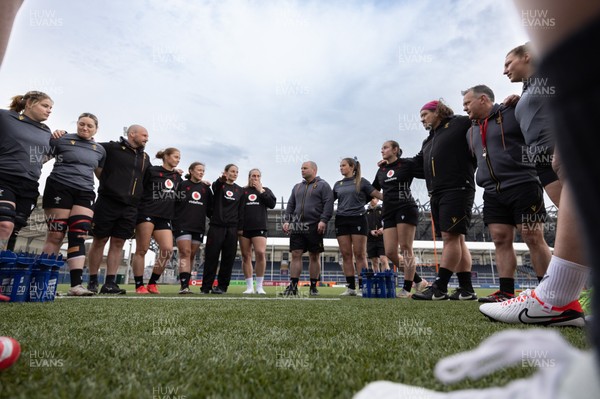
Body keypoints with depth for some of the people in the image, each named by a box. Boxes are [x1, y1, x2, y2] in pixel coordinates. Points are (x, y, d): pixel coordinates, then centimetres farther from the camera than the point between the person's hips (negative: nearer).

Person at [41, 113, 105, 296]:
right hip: (59, 189, -3)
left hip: (85, 193, 3)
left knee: (79, 236, -7)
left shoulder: (99, 150, 15)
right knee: (55, 236, -4)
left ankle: (76, 284, -10)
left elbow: (101, 174, 25)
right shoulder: (61, 140, 4)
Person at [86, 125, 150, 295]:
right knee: (99, 241, 5)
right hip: (107, 202, -4)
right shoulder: (112, 148, -1)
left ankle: (109, 283, 8)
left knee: (118, 243, 4)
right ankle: (92, 281, 16)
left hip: (130, 207, 4)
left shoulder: (145, 158, 17)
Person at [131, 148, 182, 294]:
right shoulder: (152, 171, 0)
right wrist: (136, 208, -6)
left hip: (165, 217, 5)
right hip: (147, 214, -5)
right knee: (141, 250, -1)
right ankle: (139, 286, 8)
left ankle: (152, 284, 6)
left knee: (168, 250, -8)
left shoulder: (177, 177, 17)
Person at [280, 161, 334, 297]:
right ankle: (293, 286, 1)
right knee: (296, 255, -2)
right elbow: (290, 205, 20)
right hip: (297, 226, 5)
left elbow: (328, 204, -7)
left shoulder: (323, 185, 4)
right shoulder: (297, 187, 21)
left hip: (314, 227, -4)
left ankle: (313, 287, 12)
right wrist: (286, 220, 7)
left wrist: (323, 220, -18)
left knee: (314, 256, 3)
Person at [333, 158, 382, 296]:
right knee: (346, 255, 1)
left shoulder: (361, 182, 5)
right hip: (341, 221, 4)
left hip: (358, 219, -4)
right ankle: (351, 287, 7)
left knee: (360, 254, -5)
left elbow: (378, 194, -1)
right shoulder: (338, 184, 17)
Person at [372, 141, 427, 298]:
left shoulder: (407, 163, 2)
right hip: (388, 212, 6)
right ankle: (418, 281, 15)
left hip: (406, 209, -6)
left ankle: (407, 288, 5)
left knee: (405, 249, -6)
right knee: (390, 252, -1)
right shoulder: (381, 171, 19)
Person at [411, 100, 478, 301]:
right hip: (436, 193, 8)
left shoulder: (460, 124, 4)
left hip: (457, 190, -8)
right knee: (455, 239, 6)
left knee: (451, 236, -9)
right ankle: (466, 289, 10)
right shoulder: (429, 141, 26)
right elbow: (417, 163, 22)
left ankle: (439, 288, -8)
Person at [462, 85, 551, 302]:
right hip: (493, 192, 6)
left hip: (522, 186, -6)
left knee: (533, 238, -4)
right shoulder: (471, 132, 20)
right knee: (501, 240, 2)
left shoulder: (513, 113, -1)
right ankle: (506, 292, 4)